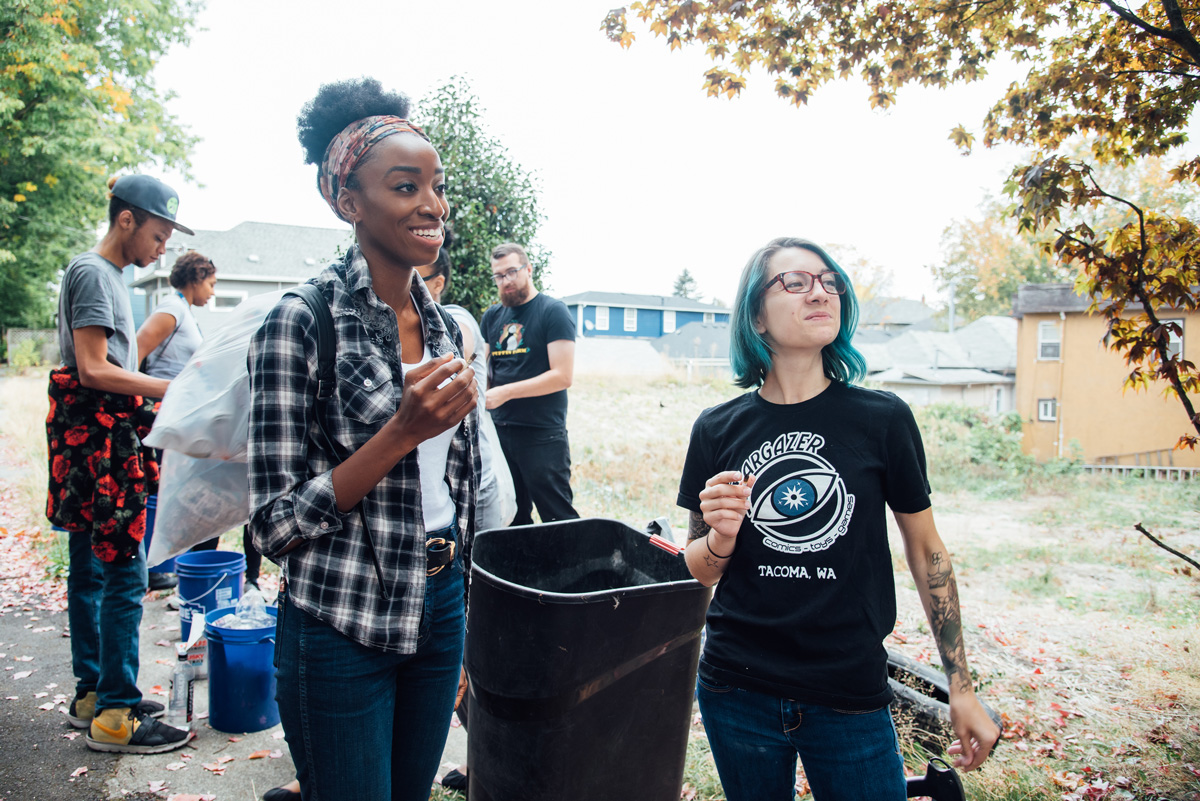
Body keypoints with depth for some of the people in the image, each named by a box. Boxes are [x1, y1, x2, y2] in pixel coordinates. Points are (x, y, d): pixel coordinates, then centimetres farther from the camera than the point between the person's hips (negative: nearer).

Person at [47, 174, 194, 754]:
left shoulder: (107, 276, 19)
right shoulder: (92, 273, -11)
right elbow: (92, 370, -18)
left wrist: (171, 391, 18)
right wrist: (172, 389, -17)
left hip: (102, 440, 11)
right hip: (99, 440, -11)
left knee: (91, 572, 15)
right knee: (124, 576, -8)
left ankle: (92, 693, 25)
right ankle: (115, 715, -1)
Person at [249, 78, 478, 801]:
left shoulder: (446, 328, 5)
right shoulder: (302, 322, -13)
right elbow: (276, 525, -13)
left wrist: (464, 632, 15)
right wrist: (403, 431, -24)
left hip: (440, 610, 6)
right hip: (341, 628, -5)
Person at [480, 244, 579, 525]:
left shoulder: (553, 311, -5)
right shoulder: (492, 317, 14)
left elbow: (562, 375, -14)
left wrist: (505, 392, -16)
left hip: (542, 435, -6)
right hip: (499, 431, 6)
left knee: (558, 519, -4)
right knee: (511, 518, 13)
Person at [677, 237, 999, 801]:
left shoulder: (883, 420, -7)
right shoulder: (717, 430, -4)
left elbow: (926, 551, 3)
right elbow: (694, 575, 5)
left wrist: (961, 687, 6)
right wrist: (720, 540, -17)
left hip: (852, 699, -1)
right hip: (737, 695, 2)